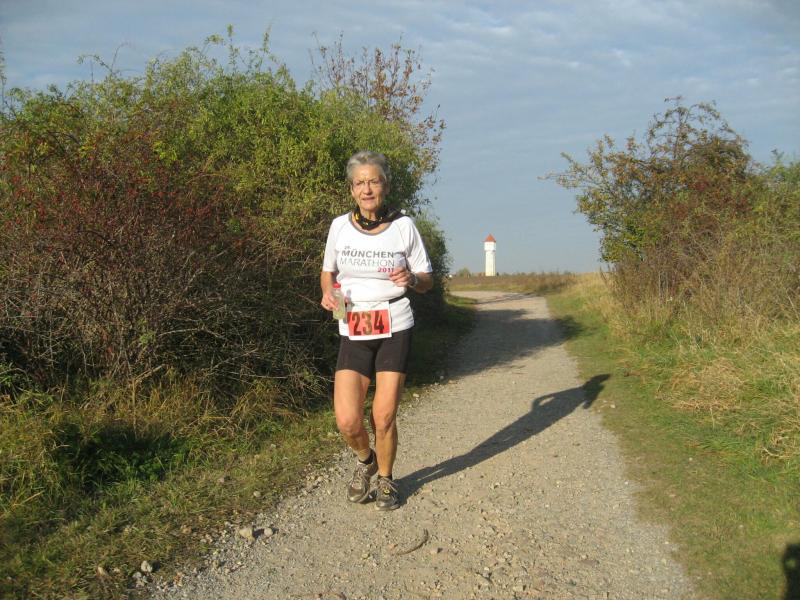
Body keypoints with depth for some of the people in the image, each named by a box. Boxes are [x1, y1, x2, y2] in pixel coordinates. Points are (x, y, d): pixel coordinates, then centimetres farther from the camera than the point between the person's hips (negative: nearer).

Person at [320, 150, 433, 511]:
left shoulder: (403, 226, -4)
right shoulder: (340, 226, 0)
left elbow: (427, 281, 4)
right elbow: (328, 272, 15)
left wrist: (411, 280, -18)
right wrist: (328, 293, -7)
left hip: (394, 328, -1)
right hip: (353, 332, 1)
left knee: (384, 417, -2)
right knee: (347, 421, -9)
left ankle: (385, 479, 26)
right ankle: (365, 460, 26)